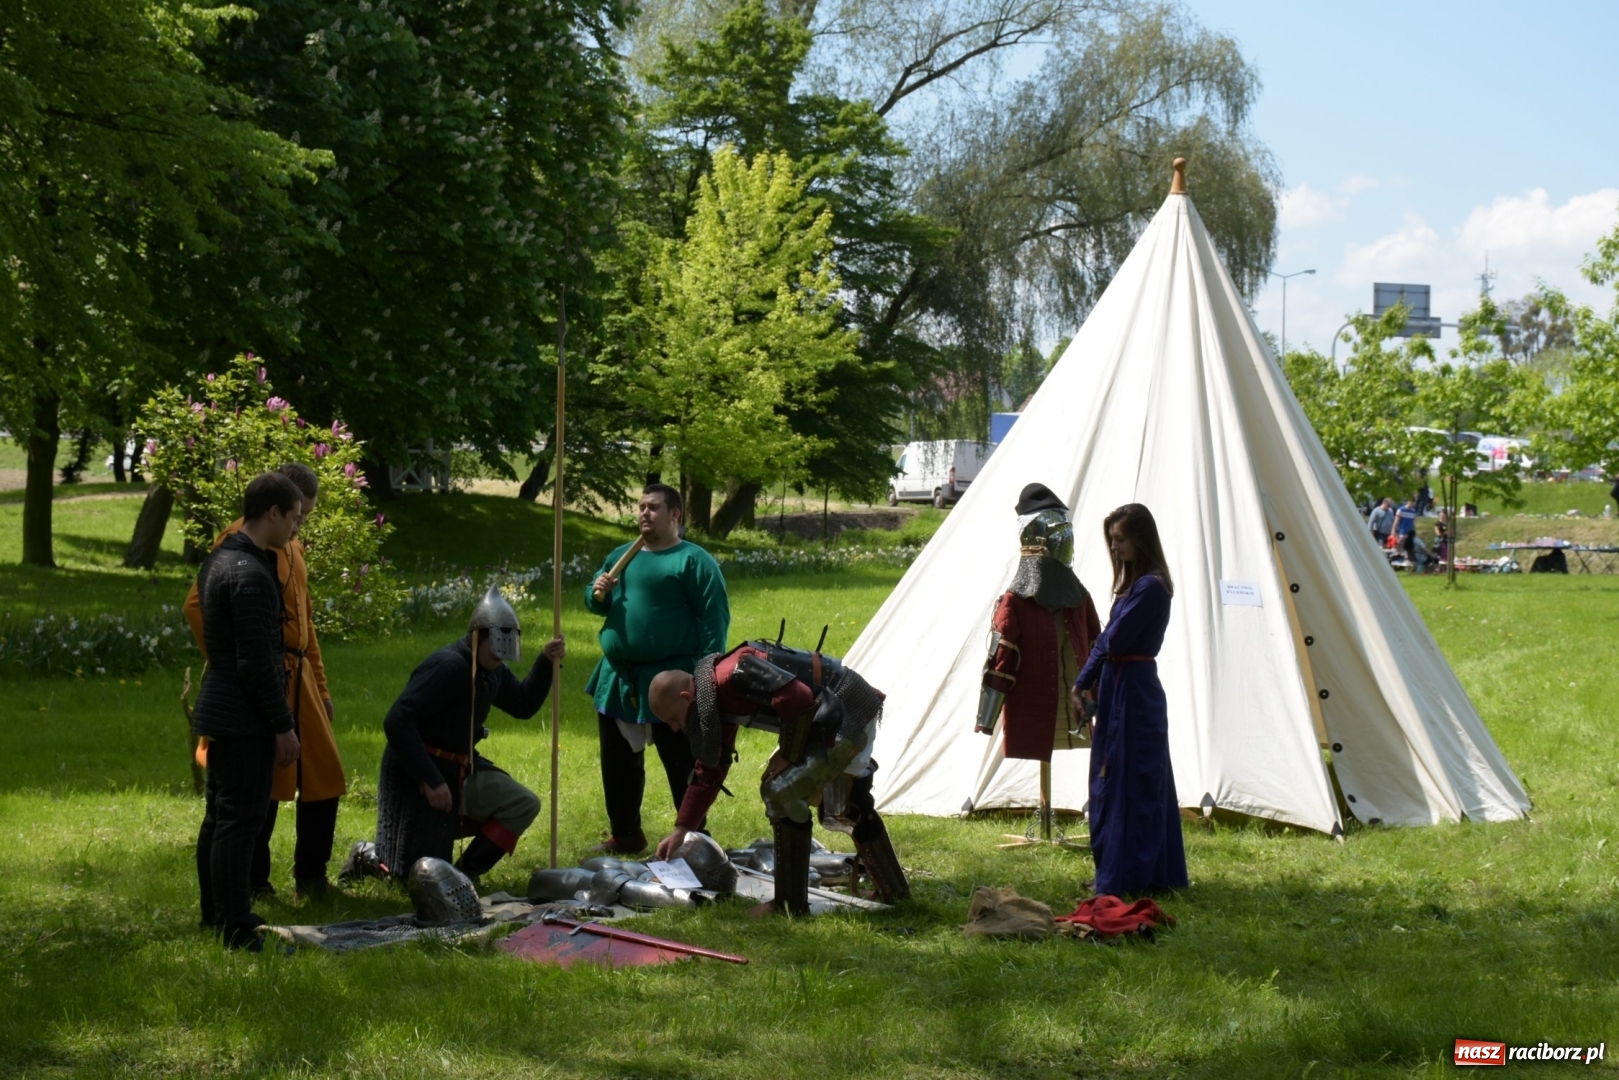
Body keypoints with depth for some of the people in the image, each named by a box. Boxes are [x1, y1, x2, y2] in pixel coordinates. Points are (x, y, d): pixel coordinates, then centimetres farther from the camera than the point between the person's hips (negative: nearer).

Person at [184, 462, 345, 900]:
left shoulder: (294, 548, 19)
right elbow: (198, 605, -17)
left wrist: (320, 685, 25)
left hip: (297, 677, 9)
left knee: (325, 777, 10)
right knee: (265, 784, -5)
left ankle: (311, 878, 20)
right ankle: (253, 882, 6)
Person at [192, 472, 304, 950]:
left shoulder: (218, 561, 11)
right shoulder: (250, 575, -20)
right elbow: (256, 661, -22)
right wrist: (284, 726, -15)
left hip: (219, 708, 10)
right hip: (244, 716, -10)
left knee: (219, 815, 17)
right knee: (241, 819, -8)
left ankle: (216, 911, 27)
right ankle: (236, 928, -7)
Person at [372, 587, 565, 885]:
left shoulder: (492, 670, 4)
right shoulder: (447, 667, -24)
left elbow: (524, 705, 17)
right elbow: (397, 722, -31)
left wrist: (546, 662, 0)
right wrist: (430, 780, -33)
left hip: (461, 770, 9)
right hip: (416, 776, -9)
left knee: (524, 805, -1)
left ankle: (466, 873, 4)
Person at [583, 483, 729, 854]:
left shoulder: (693, 560, -7)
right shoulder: (621, 555, 14)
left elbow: (715, 618, -11)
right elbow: (594, 602, 23)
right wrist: (598, 594, -2)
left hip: (671, 682, -7)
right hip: (618, 680, 7)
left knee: (682, 766, 0)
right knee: (618, 763, 14)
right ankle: (625, 836, 27)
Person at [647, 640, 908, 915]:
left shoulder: (733, 675, -23)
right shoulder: (717, 700, 10)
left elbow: (798, 698, -30)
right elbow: (709, 771, 16)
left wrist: (788, 755, -16)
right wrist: (681, 830, 15)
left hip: (849, 715, -10)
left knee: (781, 794, -10)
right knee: (849, 808, 23)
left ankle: (790, 905, -3)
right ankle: (893, 890, 39)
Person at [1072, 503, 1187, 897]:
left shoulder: (1149, 586, -16)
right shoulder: (1134, 582, 14)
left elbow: (1114, 641, -19)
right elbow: (1107, 641, 15)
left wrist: (1087, 679, -1)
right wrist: (1085, 681, 7)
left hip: (1132, 694, -10)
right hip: (1123, 691, 10)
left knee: (1125, 783, -6)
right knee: (1145, 784, 13)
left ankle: (1124, 877, -3)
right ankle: (1157, 872, 20)